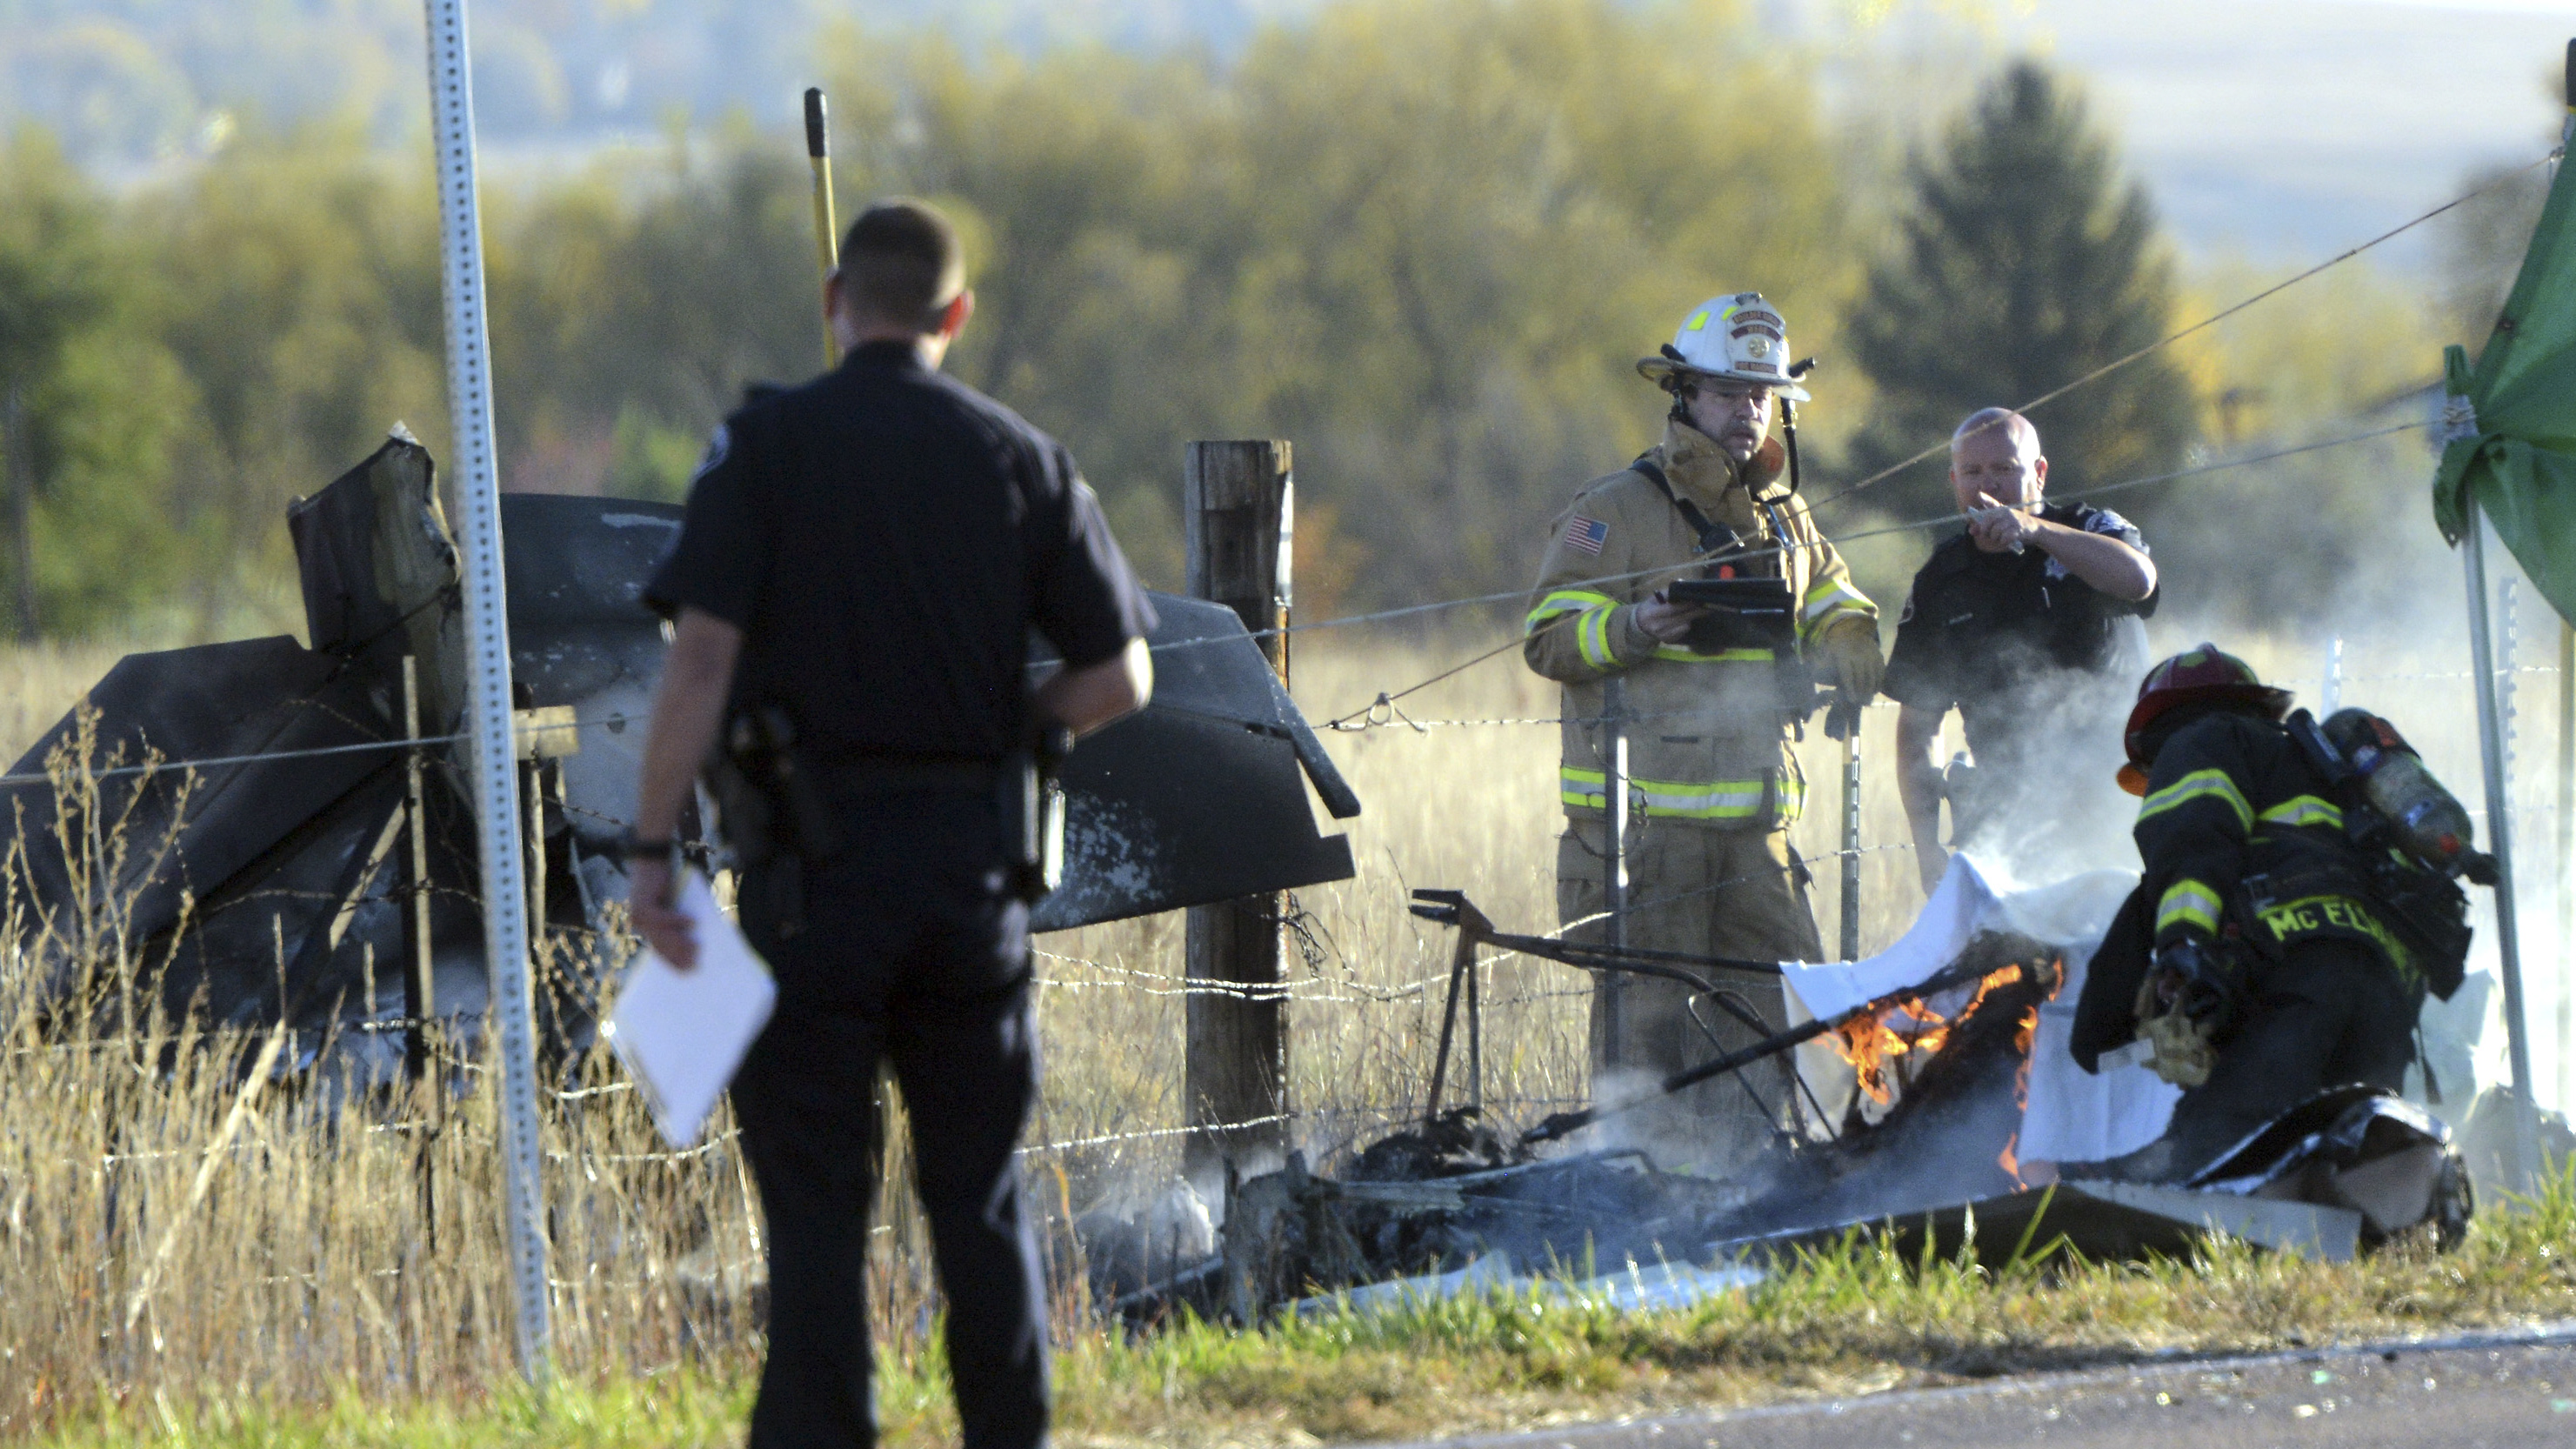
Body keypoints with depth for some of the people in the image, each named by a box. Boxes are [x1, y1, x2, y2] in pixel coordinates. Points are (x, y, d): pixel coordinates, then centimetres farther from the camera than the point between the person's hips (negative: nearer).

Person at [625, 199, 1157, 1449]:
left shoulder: (767, 445, -4)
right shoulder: (1022, 459, 5)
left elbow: (703, 656, -12)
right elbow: (1117, 679, 4)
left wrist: (652, 847, -9)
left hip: (816, 862, -3)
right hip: (969, 857, 3)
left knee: (815, 1199, 1)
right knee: (978, 1193, 11)